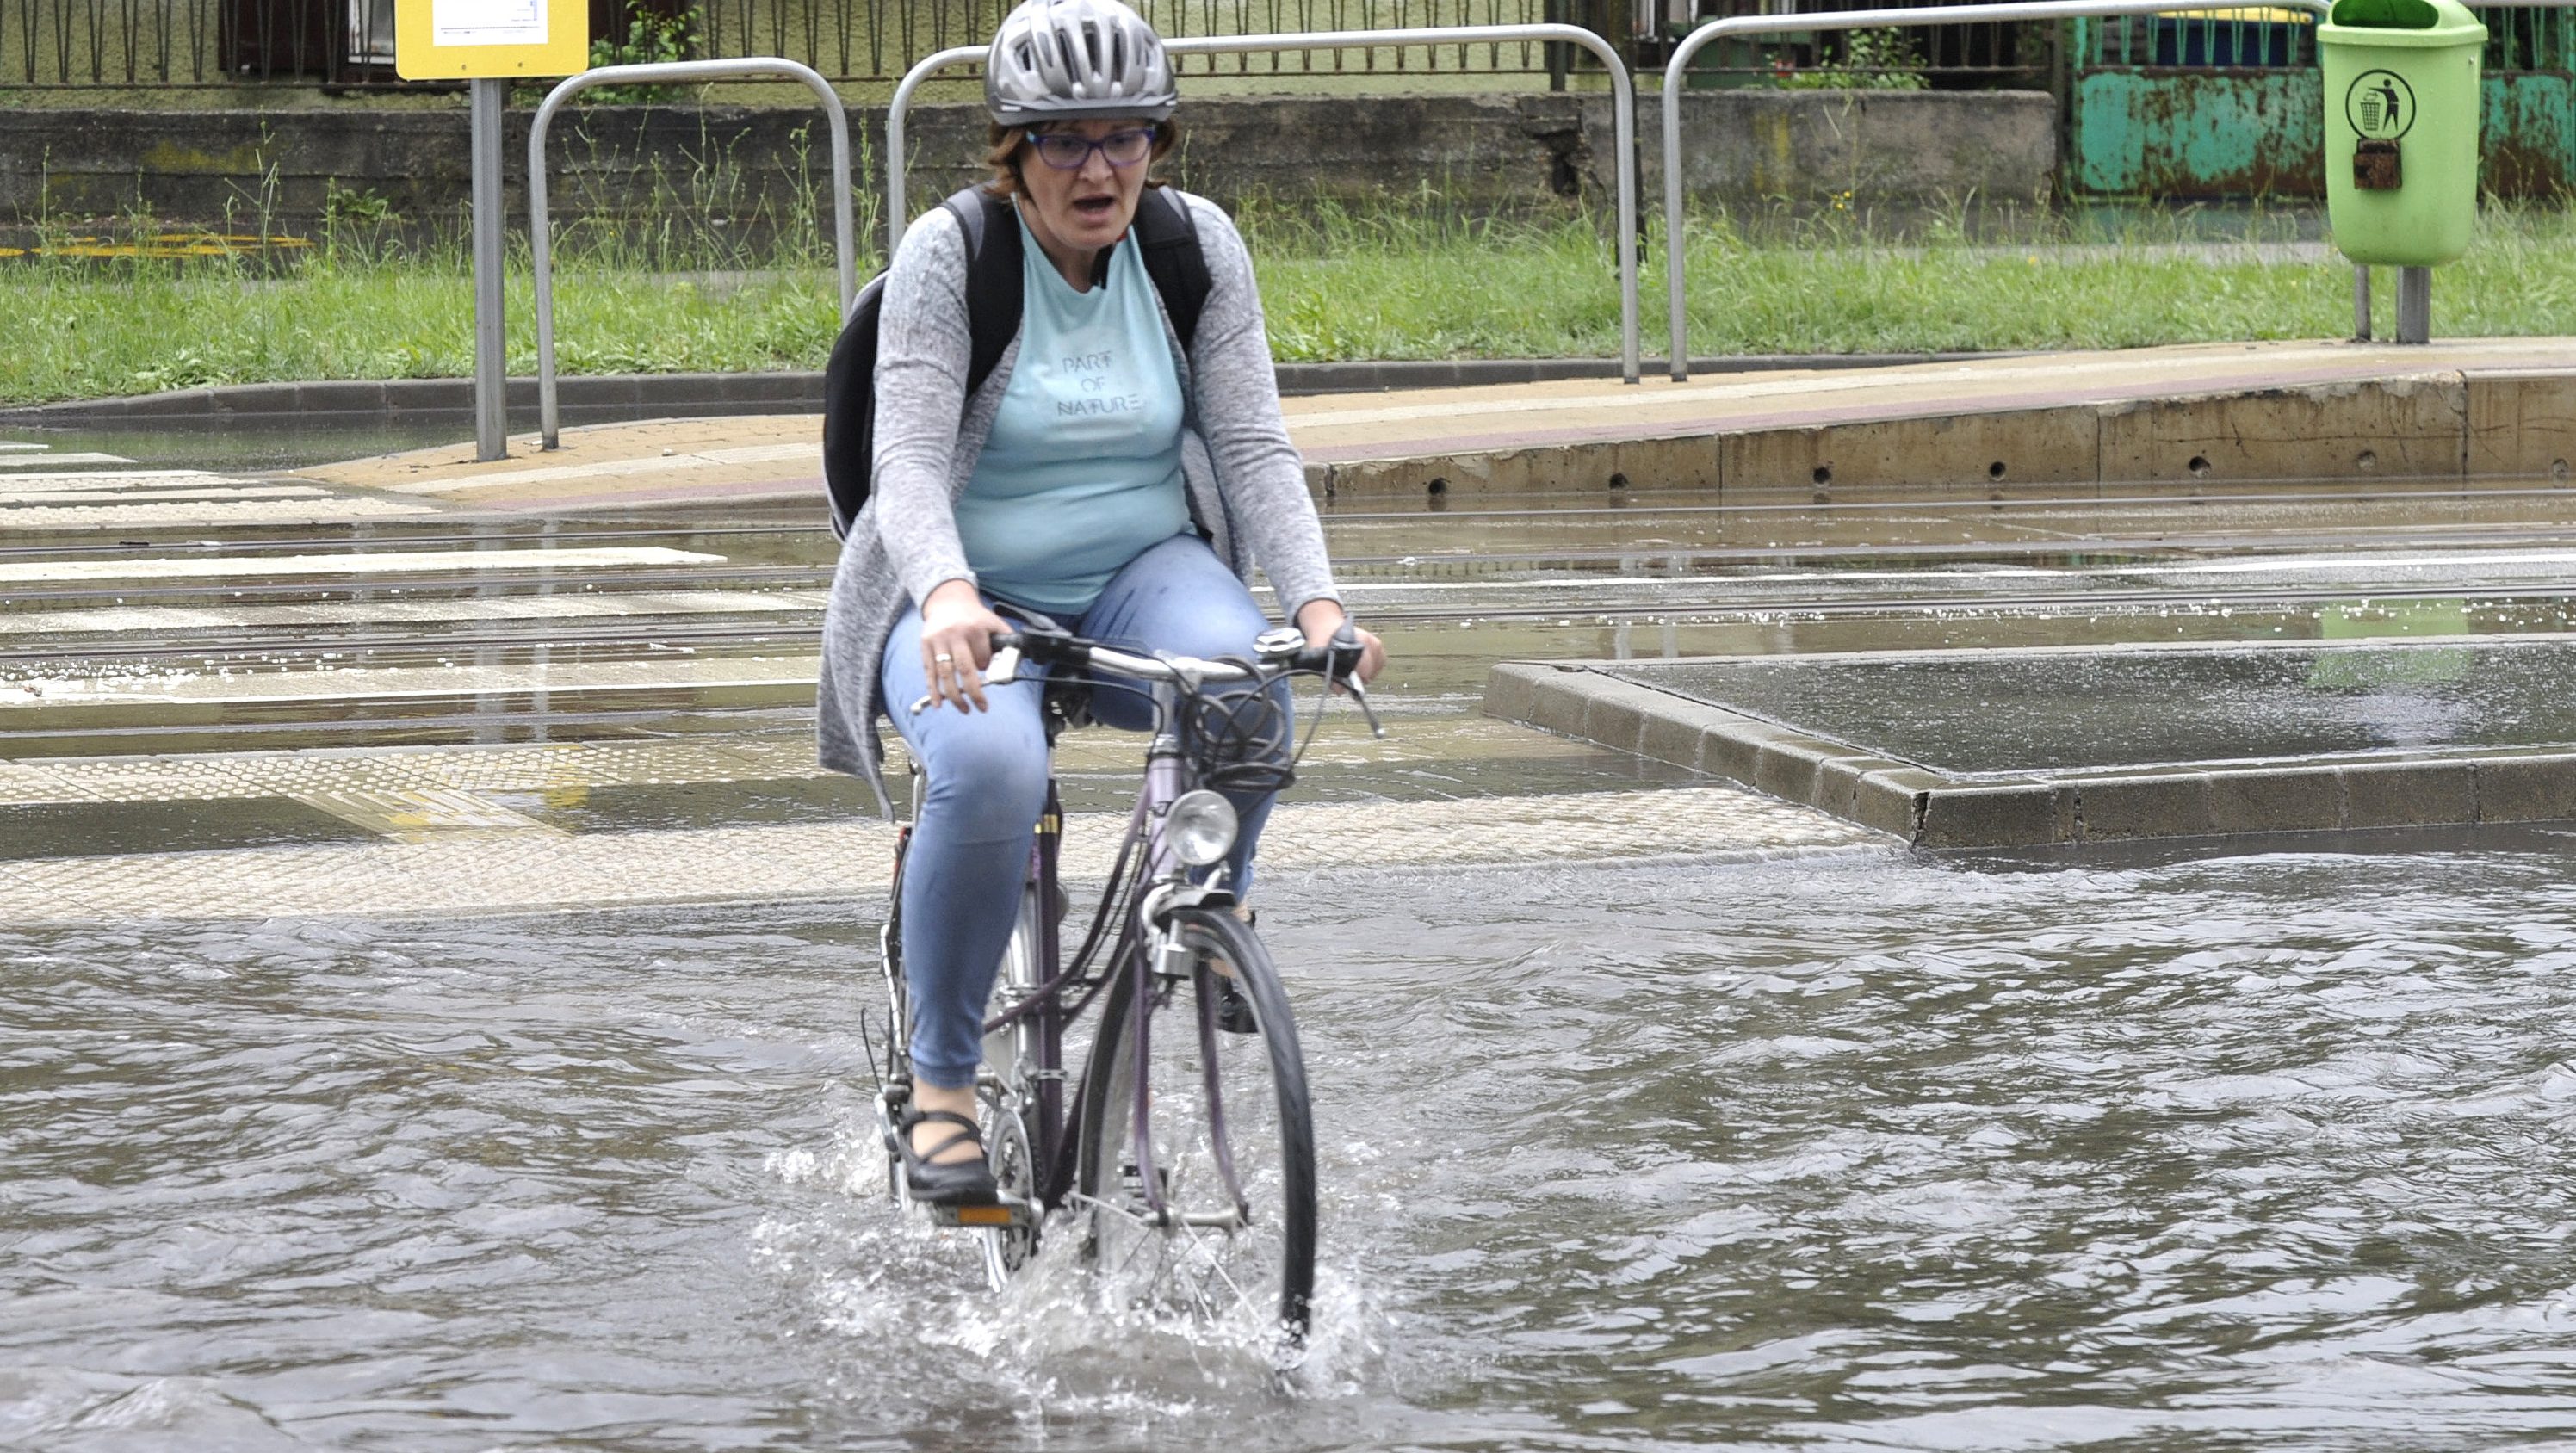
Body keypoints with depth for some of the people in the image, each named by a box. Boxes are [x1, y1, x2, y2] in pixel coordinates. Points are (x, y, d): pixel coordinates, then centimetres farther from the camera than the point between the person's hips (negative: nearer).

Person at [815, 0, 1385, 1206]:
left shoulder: (1197, 246, -1)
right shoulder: (946, 257, -12)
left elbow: (1254, 445, -3)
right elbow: (909, 459, -21)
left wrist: (1317, 602, -21)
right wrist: (949, 598, -42)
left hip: (1140, 575, 3)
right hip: (970, 599, -2)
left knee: (1242, 687, -33)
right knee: (990, 766, -35)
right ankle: (942, 1085, -17)